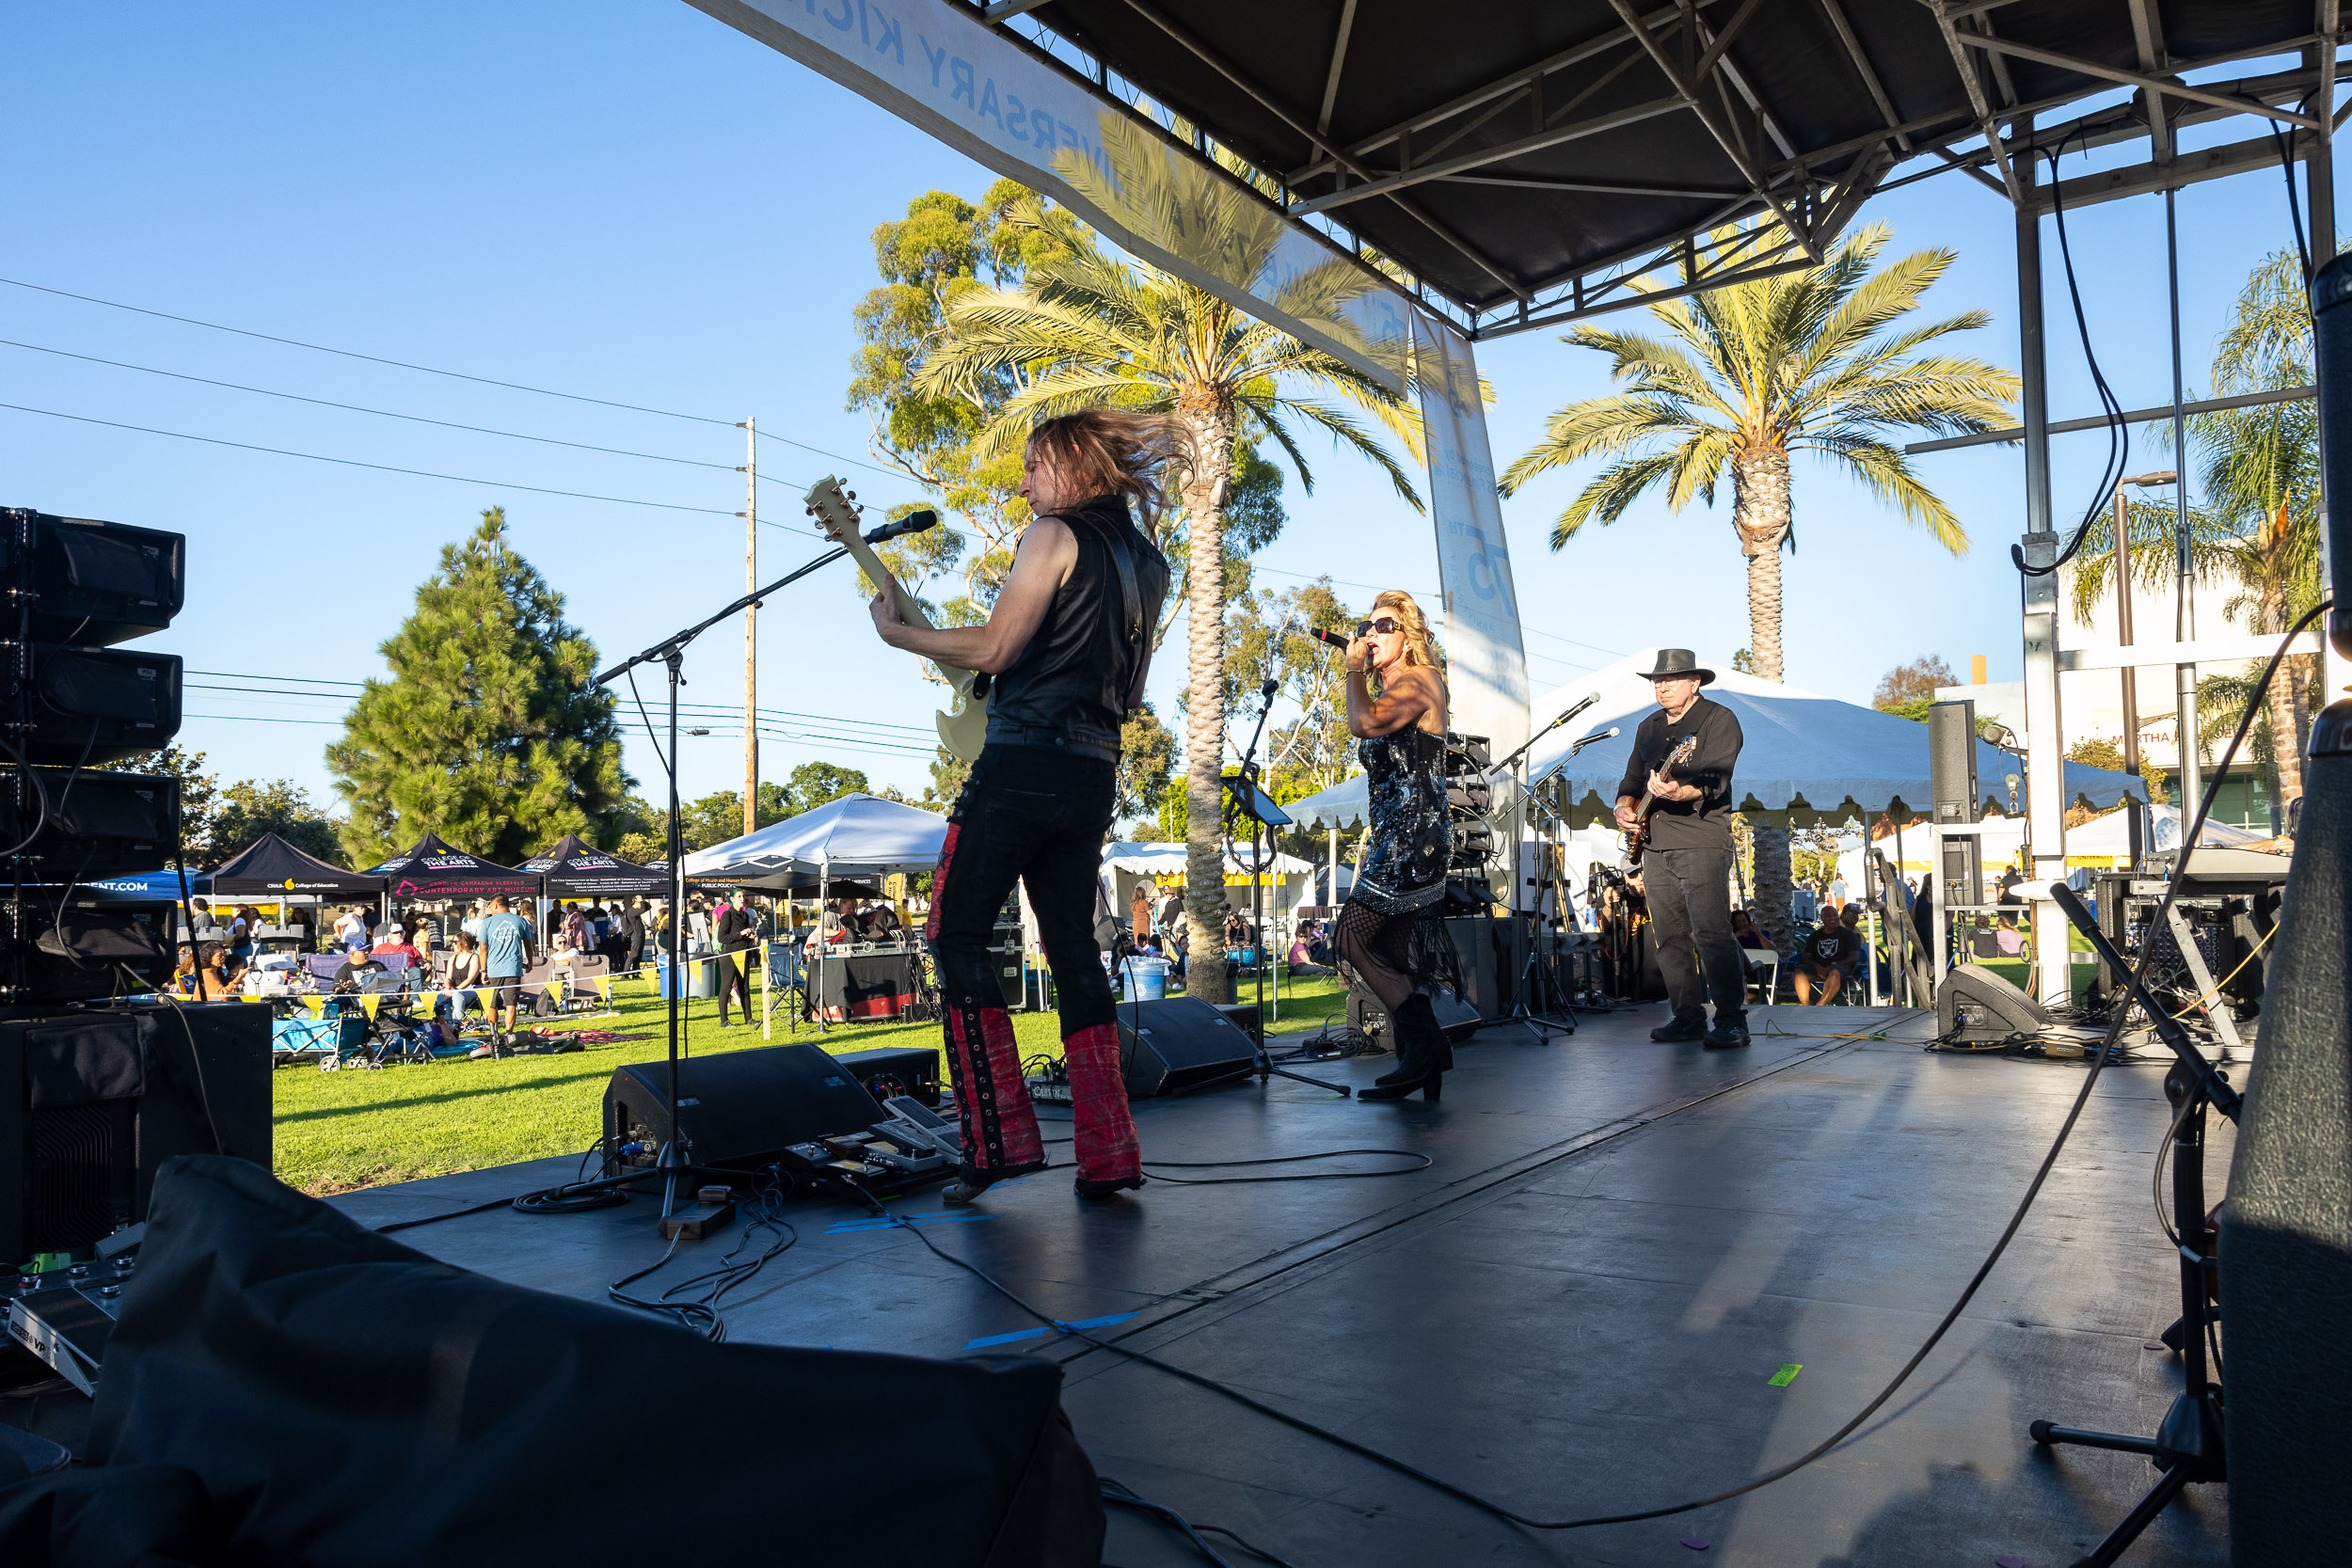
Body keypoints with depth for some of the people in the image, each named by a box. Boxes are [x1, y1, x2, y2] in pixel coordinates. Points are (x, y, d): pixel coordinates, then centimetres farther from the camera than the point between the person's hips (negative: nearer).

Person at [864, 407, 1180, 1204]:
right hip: (1096, 773, 8)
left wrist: (898, 632, -1)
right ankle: (1107, 1154, 7)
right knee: (1073, 946, 9)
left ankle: (1000, 1139, -4)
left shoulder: (1056, 535, -5)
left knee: (956, 936, 0)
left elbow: (993, 647, -12)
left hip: (1025, 759, -8)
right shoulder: (1149, 564, 18)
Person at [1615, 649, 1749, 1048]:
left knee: (1711, 934, -13)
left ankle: (1731, 1021, -7)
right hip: (1655, 846, 7)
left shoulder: (1718, 719, -4)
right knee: (1669, 936, 8)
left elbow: (1714, 781, -17)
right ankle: (1688, 1016, 16)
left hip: (1702, 843, -7)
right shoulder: (1648, 727, 18)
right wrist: (1625, 806, 6)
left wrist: (1679, 792, -35)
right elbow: (1632, 778, 27)